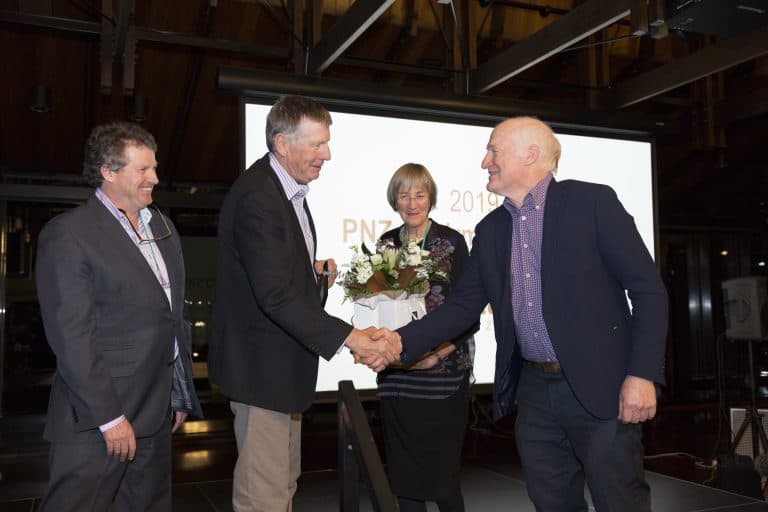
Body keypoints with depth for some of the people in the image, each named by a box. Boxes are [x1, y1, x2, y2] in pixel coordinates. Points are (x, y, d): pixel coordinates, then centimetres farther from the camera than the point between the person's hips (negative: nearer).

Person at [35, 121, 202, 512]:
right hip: (95, 420, -7)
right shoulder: (67, 234, -10)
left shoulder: (163, 228, 13)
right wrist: (109, 417, -16)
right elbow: (71, 337, -15)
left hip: (156, 416, 7)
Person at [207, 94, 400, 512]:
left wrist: (313, 269, 2)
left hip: (284, 361, 10)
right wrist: (349, 337, -35)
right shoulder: (256, 197, -23)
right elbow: (275, 294, -31)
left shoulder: (288, 187, 9)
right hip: (261, 365, -10)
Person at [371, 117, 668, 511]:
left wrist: (642, 374, -15)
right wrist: (402, 341, -4)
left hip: (601, 388, -5)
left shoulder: (592, 201, -7)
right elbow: (463, 304, 9)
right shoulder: (490, 229, 10)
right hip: (533, 391, 5)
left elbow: (648, 289, -9)